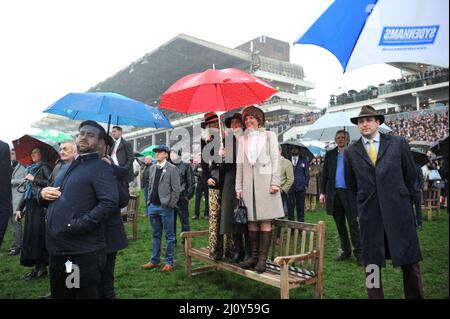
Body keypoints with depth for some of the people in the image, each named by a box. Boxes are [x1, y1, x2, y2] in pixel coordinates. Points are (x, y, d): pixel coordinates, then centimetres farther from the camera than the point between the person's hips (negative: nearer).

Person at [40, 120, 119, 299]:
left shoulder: (100, 168, -7)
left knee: (86, 294, 4)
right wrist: (43, 193, 4)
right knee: (58, 294, 20)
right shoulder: (69, 167, 20)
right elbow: (52, 201, 27)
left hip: (84, 253, -8)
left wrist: (77, 225, -24)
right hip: (57, 250, 8)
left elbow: (110, 203, -21)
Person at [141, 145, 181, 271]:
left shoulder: (172, 169, -8)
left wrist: (170, 205, -13)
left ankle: (169, 262, 14)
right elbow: (150, 186, 17)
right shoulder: (152, 168, 12)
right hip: (153, 206, 6)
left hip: (165, 207, -6)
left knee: (169, 236, 5)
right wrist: (149, 201, 10)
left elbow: (176, 189, -10)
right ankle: (155, 260, 26)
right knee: (156, 235, 15)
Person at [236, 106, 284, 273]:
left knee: (265, 220, -5)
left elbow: (275, 159, 3)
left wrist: (275, 182, -8)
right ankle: (254, 256, 11)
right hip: (248, 182, 3)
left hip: (265, 180, -3)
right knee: (252, 220, 3)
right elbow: (239, 164, 14)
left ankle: (263, 258, -3)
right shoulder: (242, 139, 18)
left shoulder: (269, 136, 10)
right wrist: (239, 187, 8)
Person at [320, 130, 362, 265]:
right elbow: (325, 174, 10)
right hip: (334, 193, 4)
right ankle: (345, 250, 22)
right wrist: (322, 192, 4)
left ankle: (358, 252, 5)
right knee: (340, 224, 10)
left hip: (349, 193, -3)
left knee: (353, 224, -2)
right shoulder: (330, 154, 10)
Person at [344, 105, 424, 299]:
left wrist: (400, 196, 14)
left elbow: (411, 174, 9)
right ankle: (375, 295, 21)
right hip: (369, 212, 1)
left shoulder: (397, 143, 2)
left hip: (398, 210, 0)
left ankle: (415, 295, 23)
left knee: (409, 259, 7)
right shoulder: (351, 152, 3)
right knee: (371, 262, 8)